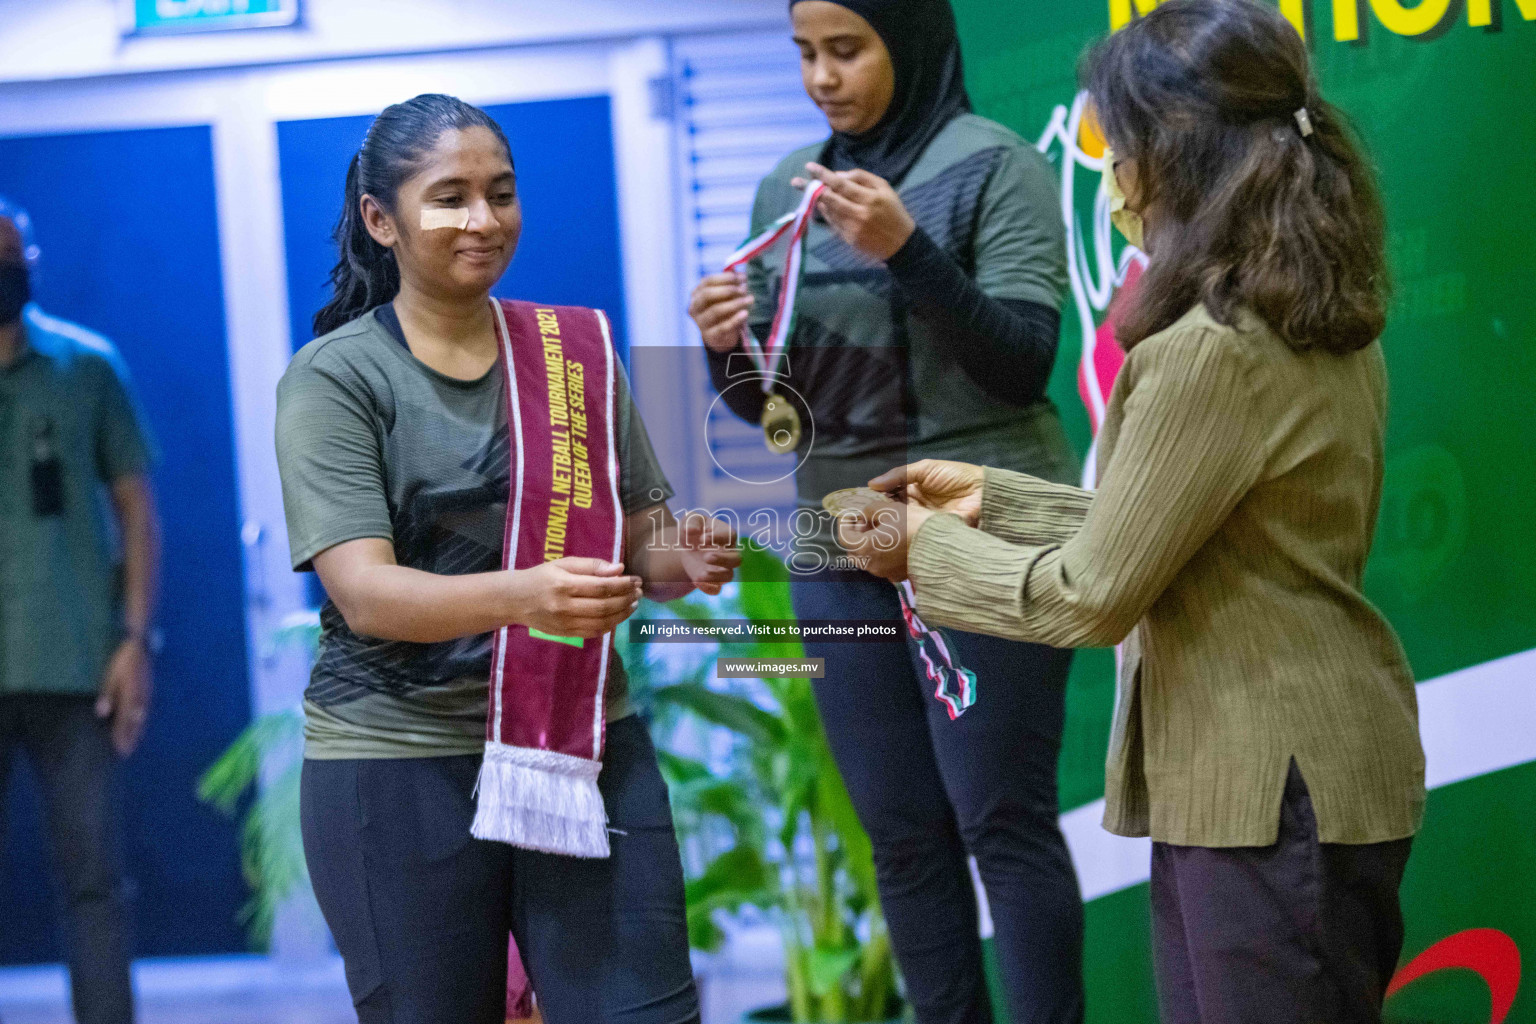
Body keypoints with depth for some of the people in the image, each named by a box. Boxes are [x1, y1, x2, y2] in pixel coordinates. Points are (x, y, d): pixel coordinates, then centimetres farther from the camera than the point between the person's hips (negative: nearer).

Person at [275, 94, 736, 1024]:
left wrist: (688, 559, -13)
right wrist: (523, 595, -34)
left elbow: (642, 544, 11)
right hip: (403, 764, -3)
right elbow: (364, 593, -16)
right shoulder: (336, 378, -4)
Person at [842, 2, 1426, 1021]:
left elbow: (1093, 595, -16)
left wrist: (930, 549, 0)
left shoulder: (1212, 353, -21)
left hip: (1269, 791, -9)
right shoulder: (1323, 326, 8)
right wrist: (993, 498, 18)